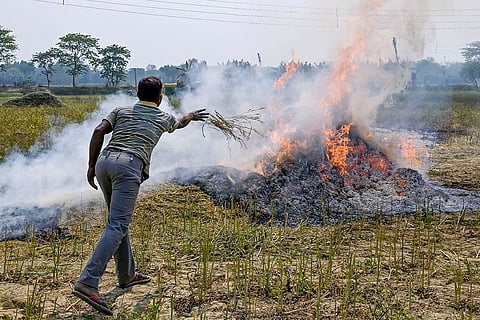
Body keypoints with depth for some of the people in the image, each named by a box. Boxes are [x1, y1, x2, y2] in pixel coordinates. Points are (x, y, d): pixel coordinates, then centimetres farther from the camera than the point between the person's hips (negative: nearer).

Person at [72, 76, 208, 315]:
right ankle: (87, 283, -26)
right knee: (117, 226, -12)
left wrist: (91, 165, 10)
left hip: (104, 161, 5)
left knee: (119, 221, 19)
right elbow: (180, 123, 47)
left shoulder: (121, 111, 24)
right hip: (129, 166, -5)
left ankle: (127, 275, 29)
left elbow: (99, 131, 7)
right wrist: (192, 116, 68)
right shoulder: (163, 118, 23)